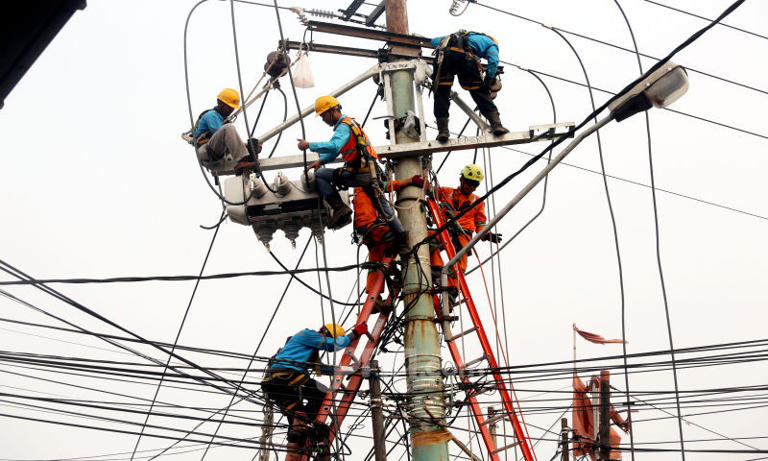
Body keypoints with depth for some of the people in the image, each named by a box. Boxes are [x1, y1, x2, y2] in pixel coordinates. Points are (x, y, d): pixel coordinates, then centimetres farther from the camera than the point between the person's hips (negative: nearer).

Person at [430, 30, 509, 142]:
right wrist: (487, 83, 14)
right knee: (480, 92, 7)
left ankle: (443, 131, -5)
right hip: (464, 55, -3)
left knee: (441, 94, 6)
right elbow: (493, 61, 8)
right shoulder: (492, 44, 30)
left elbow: (434, 41, 44)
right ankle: (496, 125, -1)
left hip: (444, 52, 3)